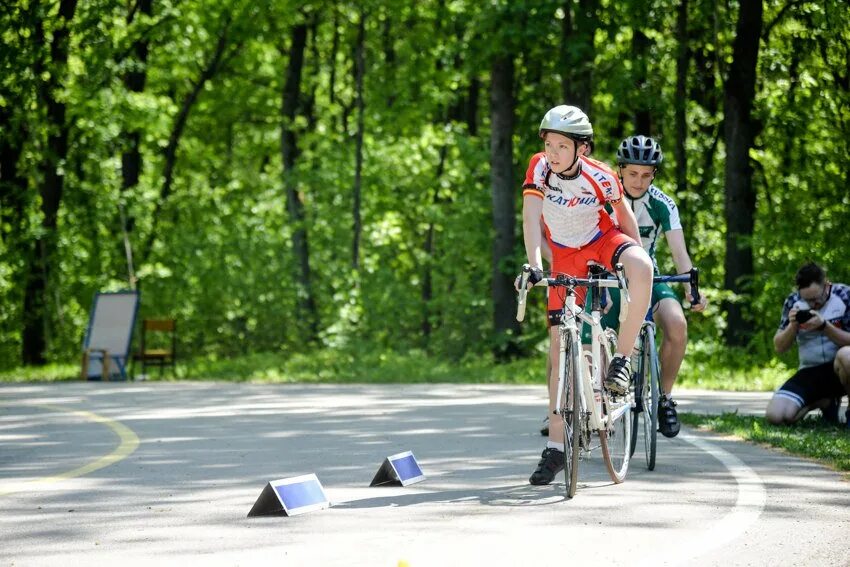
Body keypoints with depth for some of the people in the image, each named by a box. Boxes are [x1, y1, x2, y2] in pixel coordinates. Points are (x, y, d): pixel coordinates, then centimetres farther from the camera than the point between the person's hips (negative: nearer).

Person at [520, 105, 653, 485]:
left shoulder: (600, 177, -23)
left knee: (642, 267, -37)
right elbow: (531, 217, -31)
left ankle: (621, 360, -24)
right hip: (566, 256, 1)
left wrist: (636, 263, 0)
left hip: (603, 240, -1)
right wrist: (534, 265, -44)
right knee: (559, 346, -4)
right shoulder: (539, 167, -23)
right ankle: (555, 447, 1)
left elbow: (623, 212, -5)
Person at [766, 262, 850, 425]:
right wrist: (793, 325, -13)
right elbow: (779, 347, 6)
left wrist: (824, 326, -24)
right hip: (810, 372, 4)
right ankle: (823, 401, 11)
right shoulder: (793, 302, 2)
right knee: (775, 416, -19)